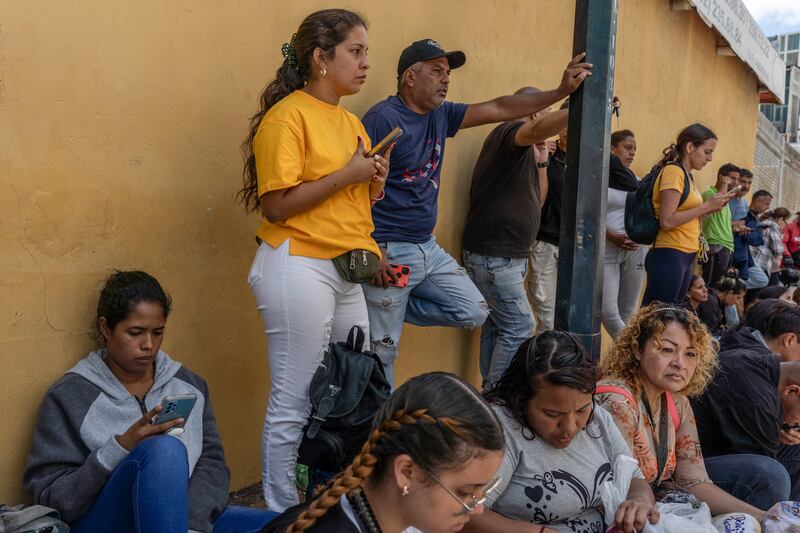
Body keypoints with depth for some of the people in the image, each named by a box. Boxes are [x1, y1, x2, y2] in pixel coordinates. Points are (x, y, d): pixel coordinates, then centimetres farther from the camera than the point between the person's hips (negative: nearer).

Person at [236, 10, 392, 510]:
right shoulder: (288, 116, -8)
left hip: (347, 270, 8)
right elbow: (277, 205, -15)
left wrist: (373, 183, 3)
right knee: (294, 406, -1)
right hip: (300, 267, -8)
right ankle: (283, 513, 12)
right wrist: (347, 174, -14)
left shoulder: (352, 122, 16)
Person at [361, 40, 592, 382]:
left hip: (428, 248, 8)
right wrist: (371, 250, -22)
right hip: (390, 252, -8)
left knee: (474, 312, 11)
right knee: (381, 352, -2)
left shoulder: (440, 115, 10)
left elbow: (498, 109, 12)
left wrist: (560, 92, 6)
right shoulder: (382, 119, -14)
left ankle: (389, 309, 15)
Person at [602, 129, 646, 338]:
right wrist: (612, 237, -18)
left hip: (635, 250, 4)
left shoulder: (636, 180, 14)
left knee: (628, 310, 6)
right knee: (608, 310, -11)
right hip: (605, 249, -4)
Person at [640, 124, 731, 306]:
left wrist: (709, 208, 4)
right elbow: (667, 221, -20)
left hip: (685, 257, 10)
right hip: (670, 256, -10)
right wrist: (707, 205, -13)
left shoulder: (686, 174, 16)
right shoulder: (673, 171, -10)